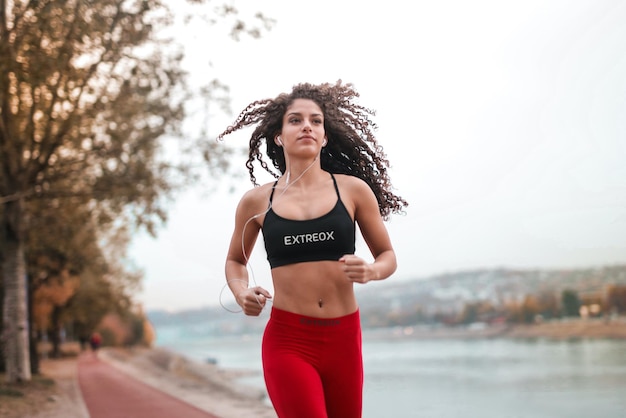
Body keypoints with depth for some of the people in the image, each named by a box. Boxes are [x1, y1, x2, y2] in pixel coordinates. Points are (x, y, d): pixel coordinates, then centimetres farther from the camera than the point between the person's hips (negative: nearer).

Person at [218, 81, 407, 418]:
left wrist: (370, 271, -11)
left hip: (343, 338, 2)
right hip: (287, 341, -1)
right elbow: (235, 260, 19)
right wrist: (241, 293, -1)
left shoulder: (353, 190, 2)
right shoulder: (256, 201, 3)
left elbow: (387, 256, 11)